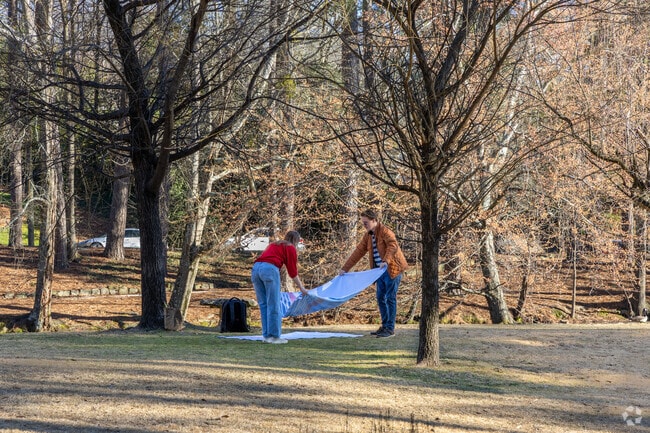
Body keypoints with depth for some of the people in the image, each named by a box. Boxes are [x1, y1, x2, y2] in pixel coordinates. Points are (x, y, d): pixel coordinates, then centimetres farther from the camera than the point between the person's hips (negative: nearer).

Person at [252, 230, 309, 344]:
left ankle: (266, 335, 11)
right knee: (273, 305, -1)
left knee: (263, 305, 10)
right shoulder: (291, 248, 12)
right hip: (269, 269, -6)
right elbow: (293, 271, 9)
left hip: (256, 268, 6)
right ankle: (274, 336, -1)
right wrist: (301, 288, 18)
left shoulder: (273, 244, 32)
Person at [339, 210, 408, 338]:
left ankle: (390, 329, -2)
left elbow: (393, 245, -30)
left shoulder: (385, 231, -14)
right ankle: (385, 326, 17)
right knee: (381, 298, 9)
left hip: (392, 269, -8)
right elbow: (358, 252, 11)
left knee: (390, 298, -6)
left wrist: (386, 261, -46)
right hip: (381, 271, 8)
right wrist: (345, 268, 7)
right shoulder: (368, 236, 10)